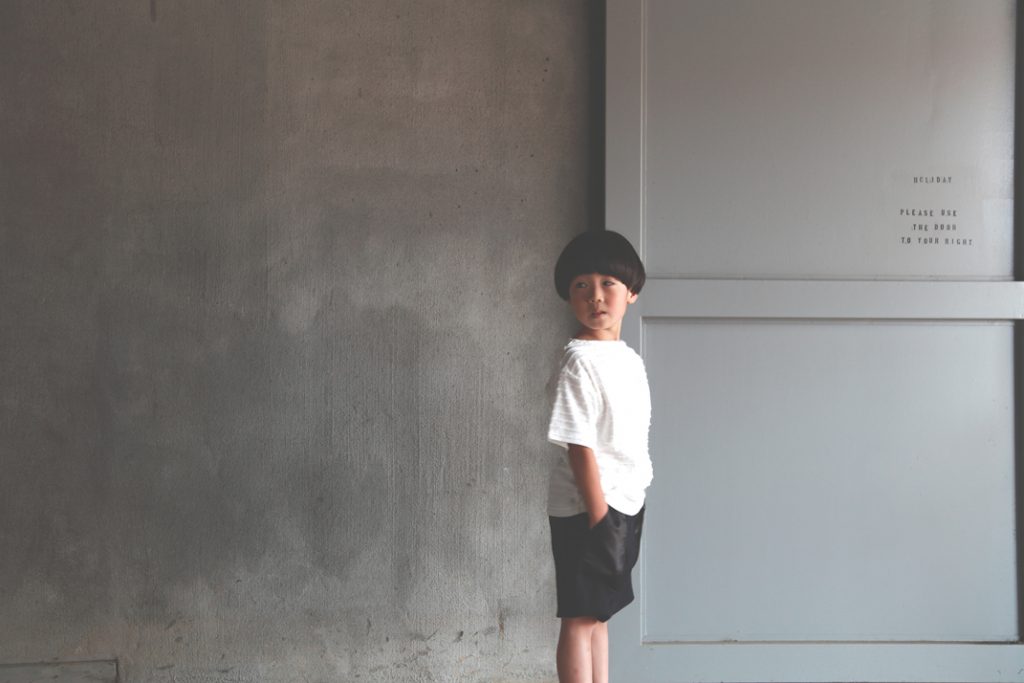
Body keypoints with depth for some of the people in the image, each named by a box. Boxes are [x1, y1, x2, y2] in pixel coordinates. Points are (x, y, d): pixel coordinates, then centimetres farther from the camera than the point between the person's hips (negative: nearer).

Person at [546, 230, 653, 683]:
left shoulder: (630, 360, 11)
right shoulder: (580, 361, -15)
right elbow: (579, 445, -18)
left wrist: (626, 510, 15)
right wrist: (599, 515, -20)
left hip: (625, 504, 8)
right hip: (587, 509, -8)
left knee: (598, 614, 15)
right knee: (581, 618, -3)